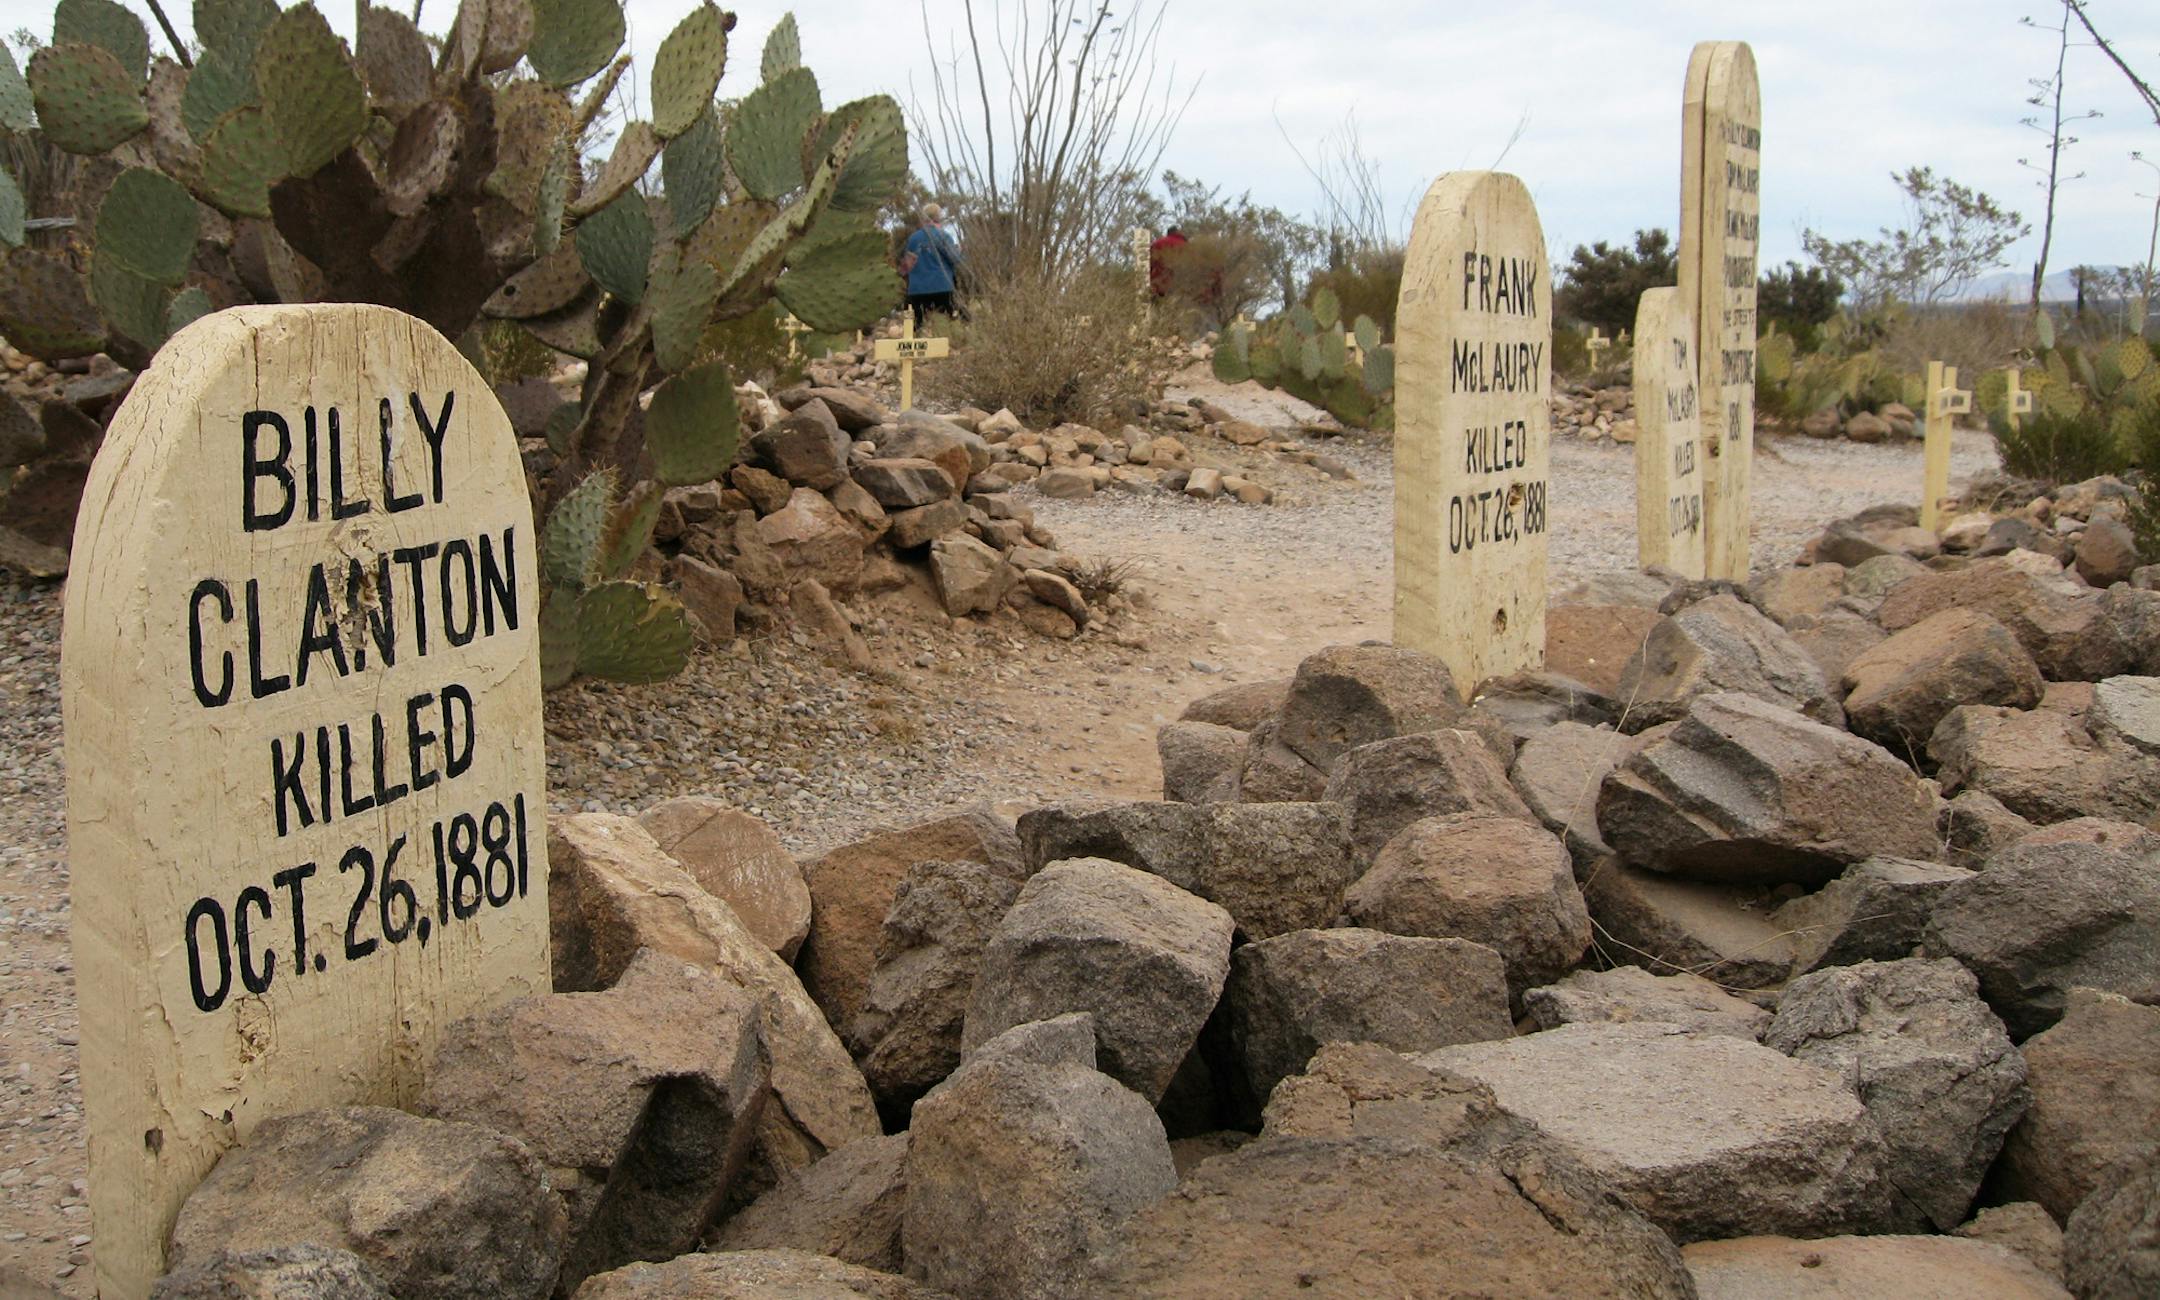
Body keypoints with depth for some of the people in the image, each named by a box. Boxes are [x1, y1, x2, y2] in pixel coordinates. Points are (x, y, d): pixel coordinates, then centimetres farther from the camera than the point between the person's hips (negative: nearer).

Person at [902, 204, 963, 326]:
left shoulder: (913, 238, 9)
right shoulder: (943, 237, -2)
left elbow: (907, 265, 14)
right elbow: (956, 262, -4)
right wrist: (958, 249, 15)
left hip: (917, 290, 3)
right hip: (941, 288, -3)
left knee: (920, 330, 2)